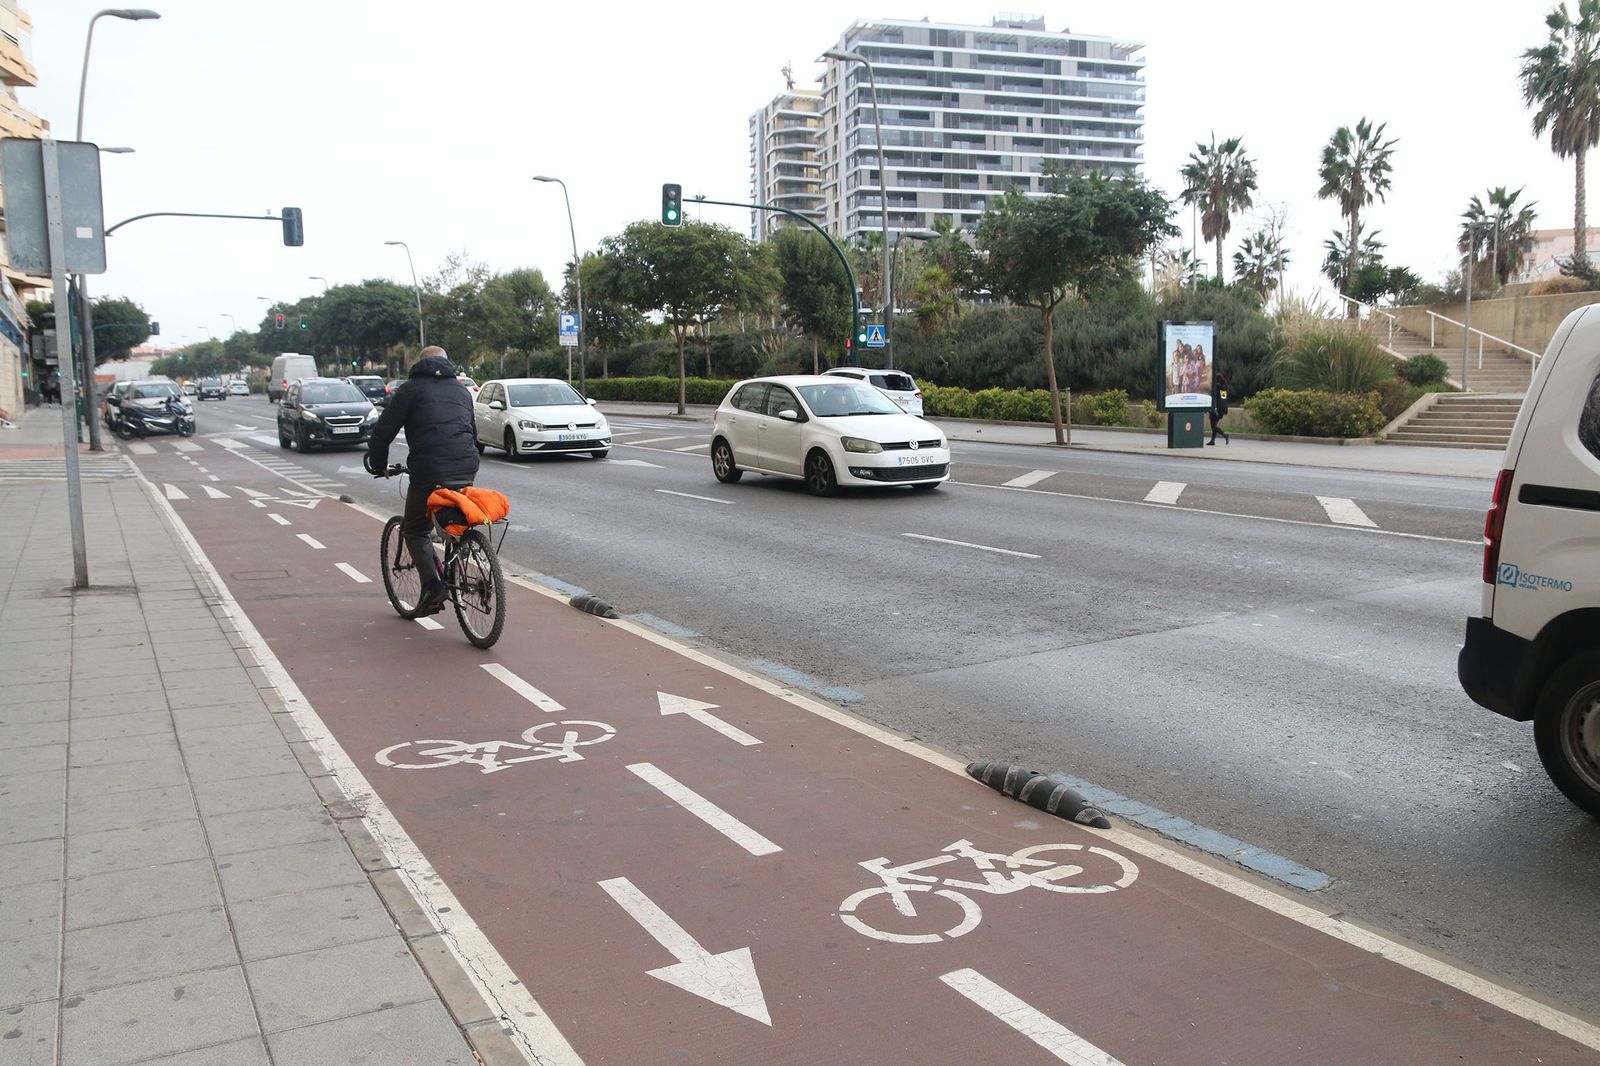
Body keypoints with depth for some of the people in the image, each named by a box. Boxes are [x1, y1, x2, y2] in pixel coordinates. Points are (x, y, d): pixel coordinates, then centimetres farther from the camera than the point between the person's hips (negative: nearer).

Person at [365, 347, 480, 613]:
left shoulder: (411, 389, 8)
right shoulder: (462, 391, 24)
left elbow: (383, 430, 4)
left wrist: (378, 465, 17)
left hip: (429, 471, -5)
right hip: (467, 471, 5)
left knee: (415, 531, 8)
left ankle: (433, 585, -8)